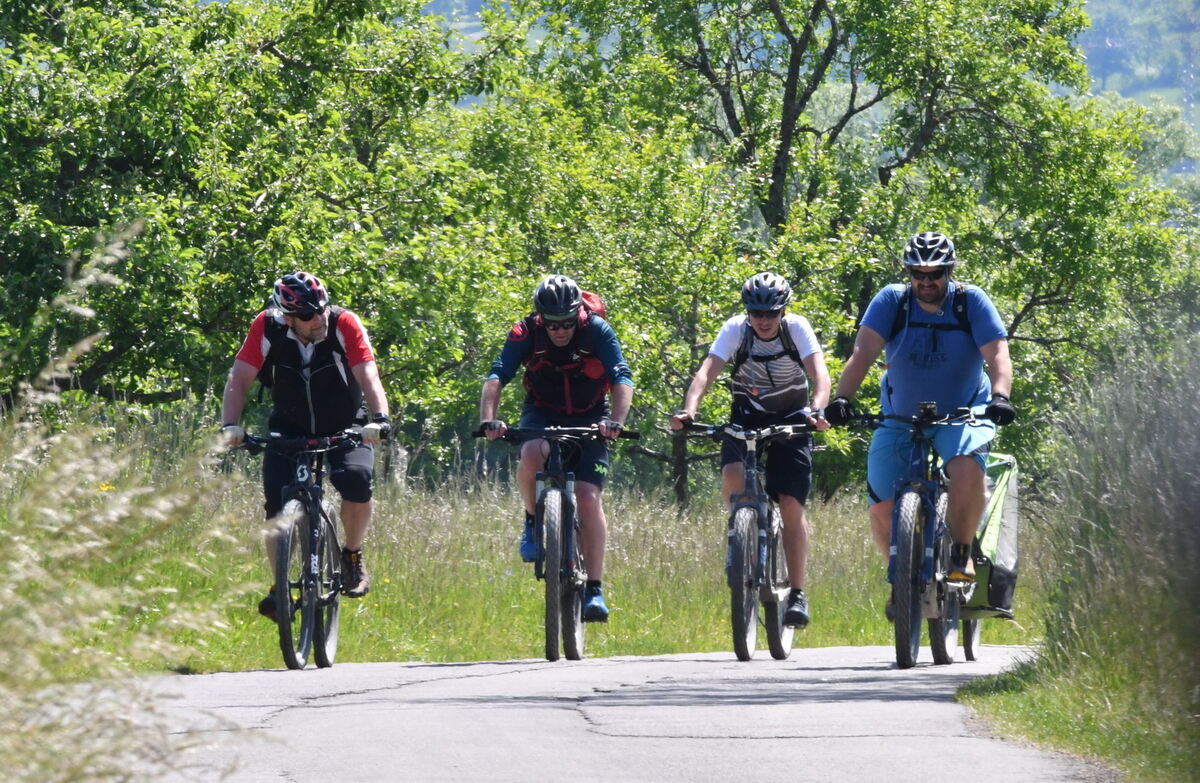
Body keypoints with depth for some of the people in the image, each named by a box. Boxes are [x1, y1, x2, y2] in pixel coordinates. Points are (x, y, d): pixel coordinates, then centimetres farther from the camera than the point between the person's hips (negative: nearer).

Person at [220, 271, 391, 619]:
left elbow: (368, 375, -29)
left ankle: (353, 556, -5)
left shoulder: (344, 325, -22)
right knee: (277, 501, -16)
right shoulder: (267, 328, -19)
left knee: (356, 479, -29)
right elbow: (239, 379, -20)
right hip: (289, 429, 1)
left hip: (344, 428, -1)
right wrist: (230, 425, -36)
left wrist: (379, 418, -47)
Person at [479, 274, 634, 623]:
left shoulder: (597, 332, -20)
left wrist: (615, 421, -45)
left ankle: (595, 590, -10)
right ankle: (534, 521, -7)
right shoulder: (526, 333, -17)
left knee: (589, 499, -17)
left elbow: (622, 380, -27)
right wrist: (488, 418, -43)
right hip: (543, 415, 1)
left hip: (589, 419, -1)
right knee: (531, 456, -35)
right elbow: (497, 377, -25)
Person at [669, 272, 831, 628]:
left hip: (791, 421, -1)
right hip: (747, 417, 1)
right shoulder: (735, 330, -16)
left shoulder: (796, 328, -18)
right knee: (733, 476, -28)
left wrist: (817, 410, -49)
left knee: (791, 504, -11)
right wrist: (689, 409, -45)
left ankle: (797, 594, -4)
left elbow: (819, 375, -29)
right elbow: (707, 372, -27)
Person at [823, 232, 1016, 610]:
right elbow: (864, 352, -19)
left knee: (966, 467, -35)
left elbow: (997, 354, -20)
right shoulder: (891, 301, -8)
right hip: (901, 419, 2)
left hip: (963, 415, -2)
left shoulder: (971, 302, -10)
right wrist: (841, 398, -35)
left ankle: (961, 555, -16)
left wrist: (1000, 396, -40)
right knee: (883, 509, -7)